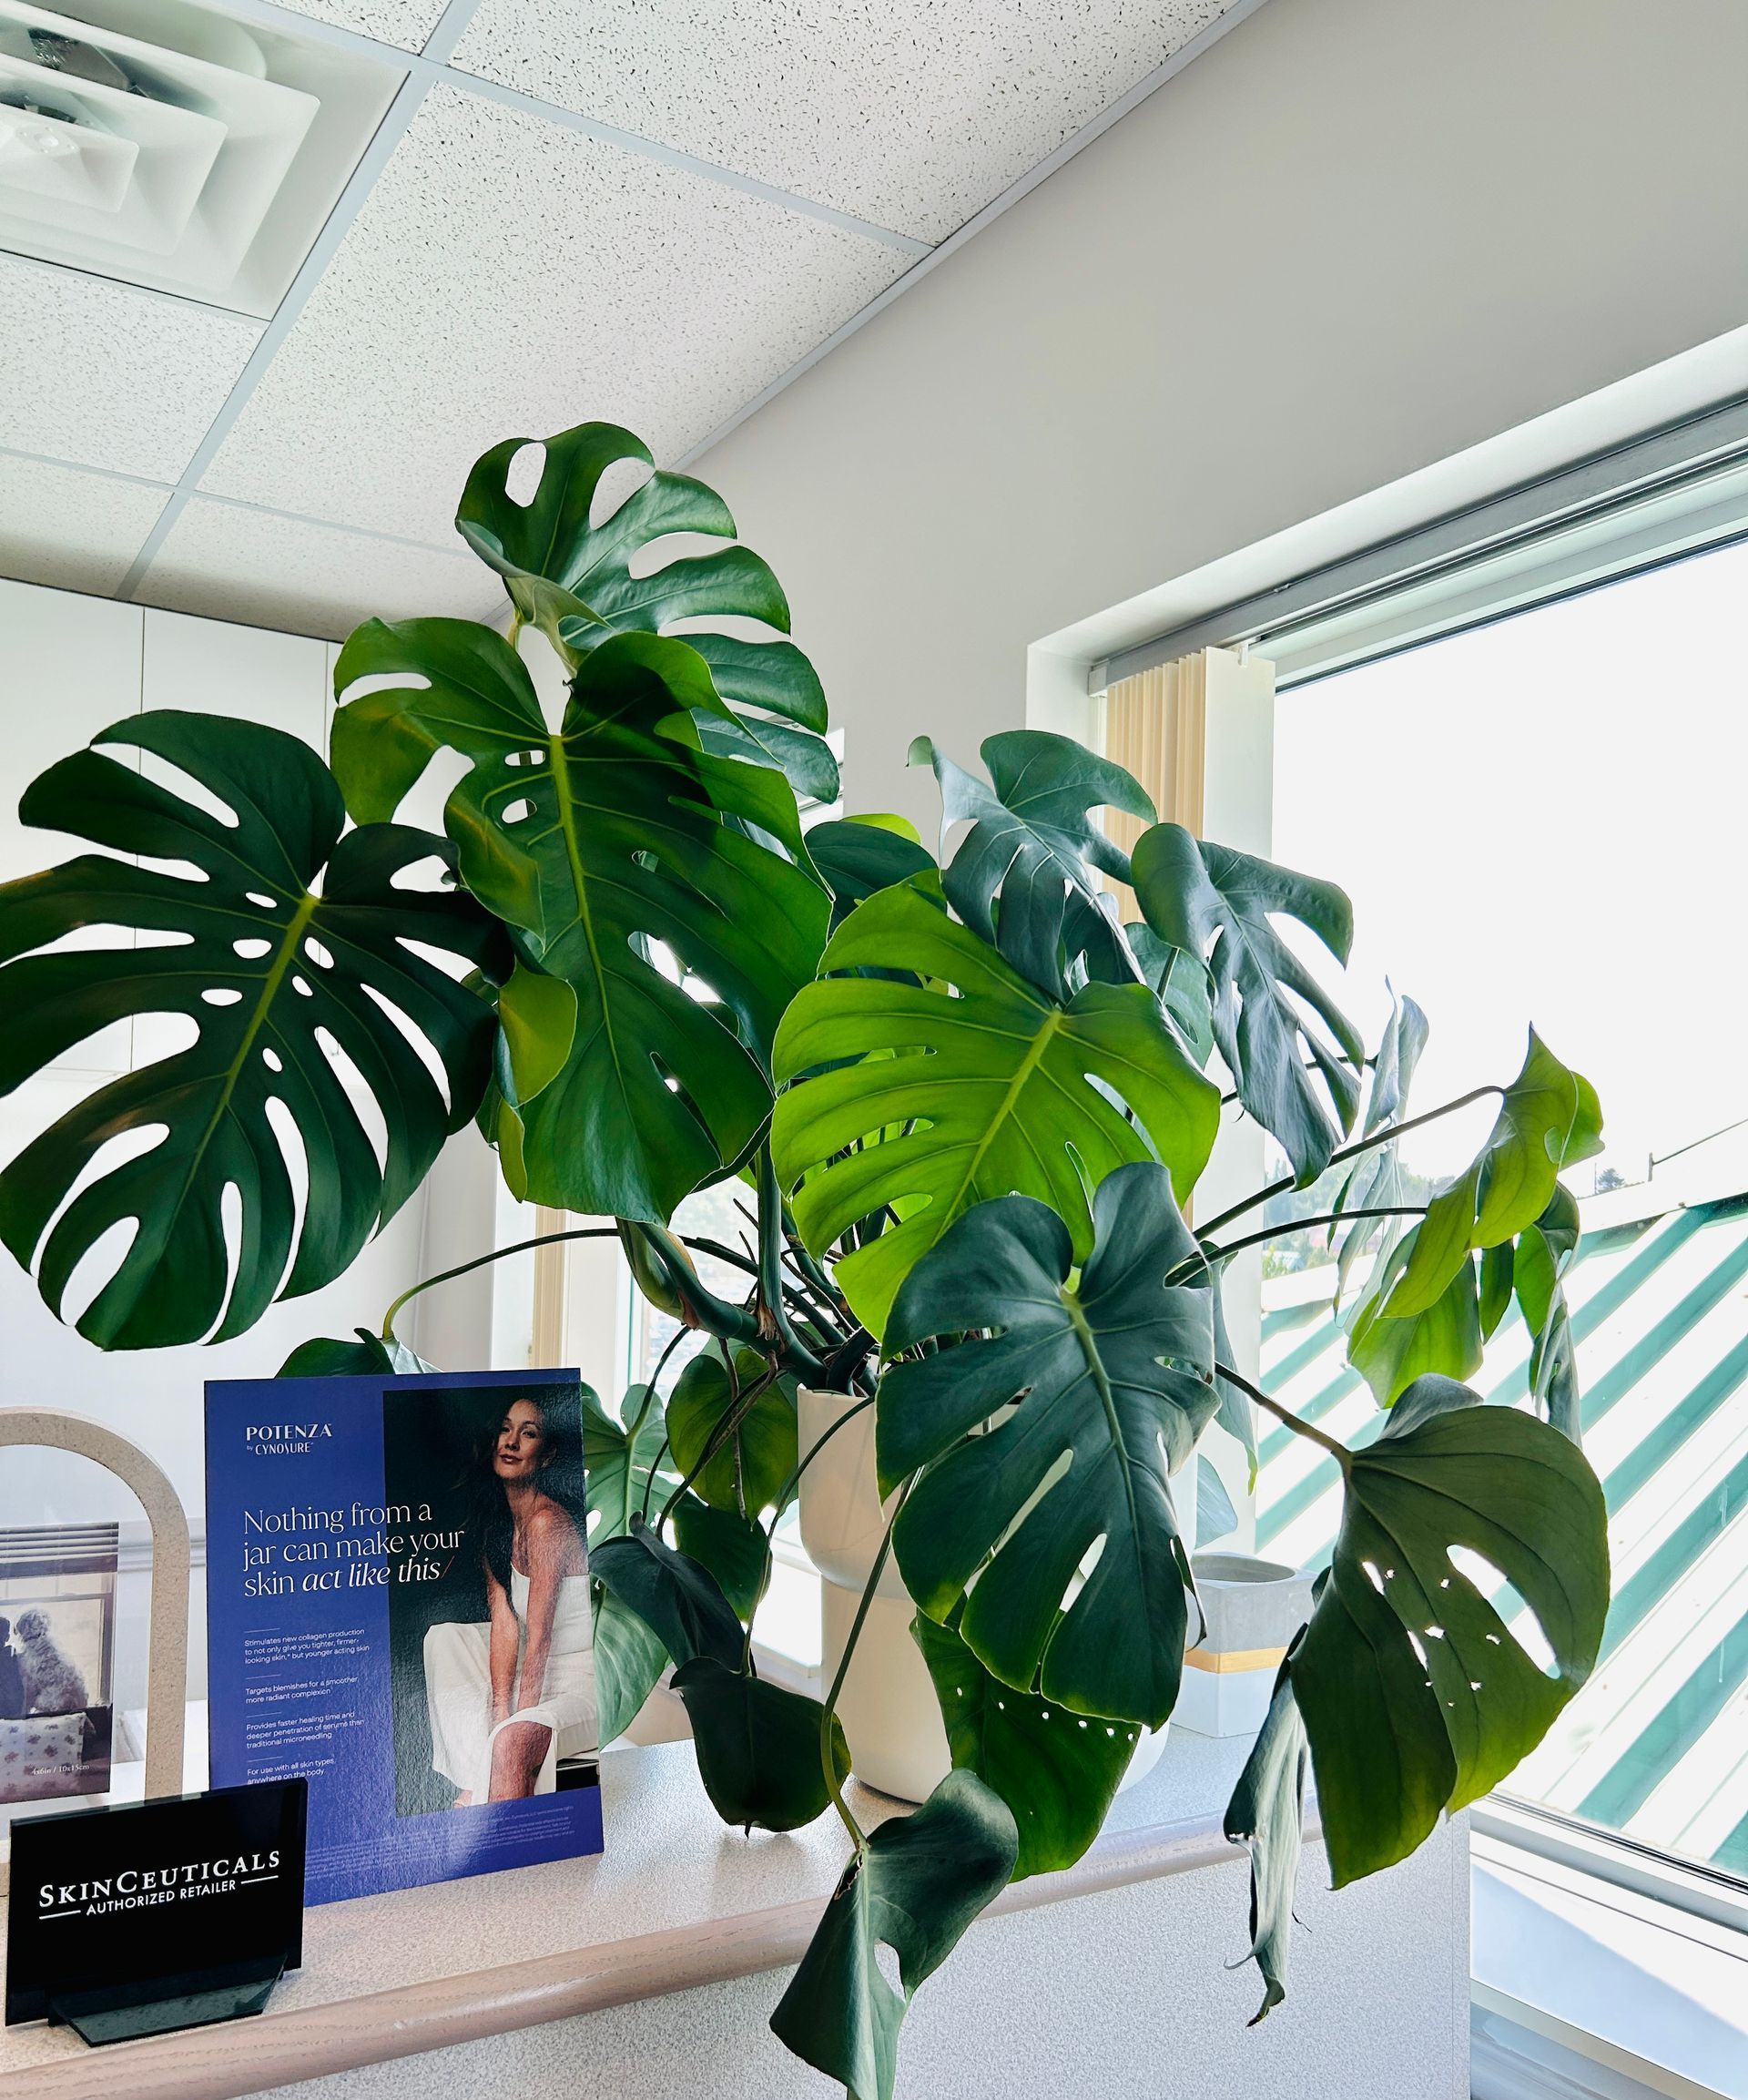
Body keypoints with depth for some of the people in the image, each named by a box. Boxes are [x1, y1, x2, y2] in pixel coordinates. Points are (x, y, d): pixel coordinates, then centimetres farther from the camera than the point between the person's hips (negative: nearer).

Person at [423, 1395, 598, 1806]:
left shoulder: (546, 1520, -20)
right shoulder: (497, 1520, 5)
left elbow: (539, 1636, -20)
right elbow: (504, 1622, -3)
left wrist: (514, 1721, -19)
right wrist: (501, 1711, -12)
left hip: (586, 1680, -9)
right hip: (541, 1666, 9)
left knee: (512, 1741, -31)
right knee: (443, 1638, 3)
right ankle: (476, 1784, -4)